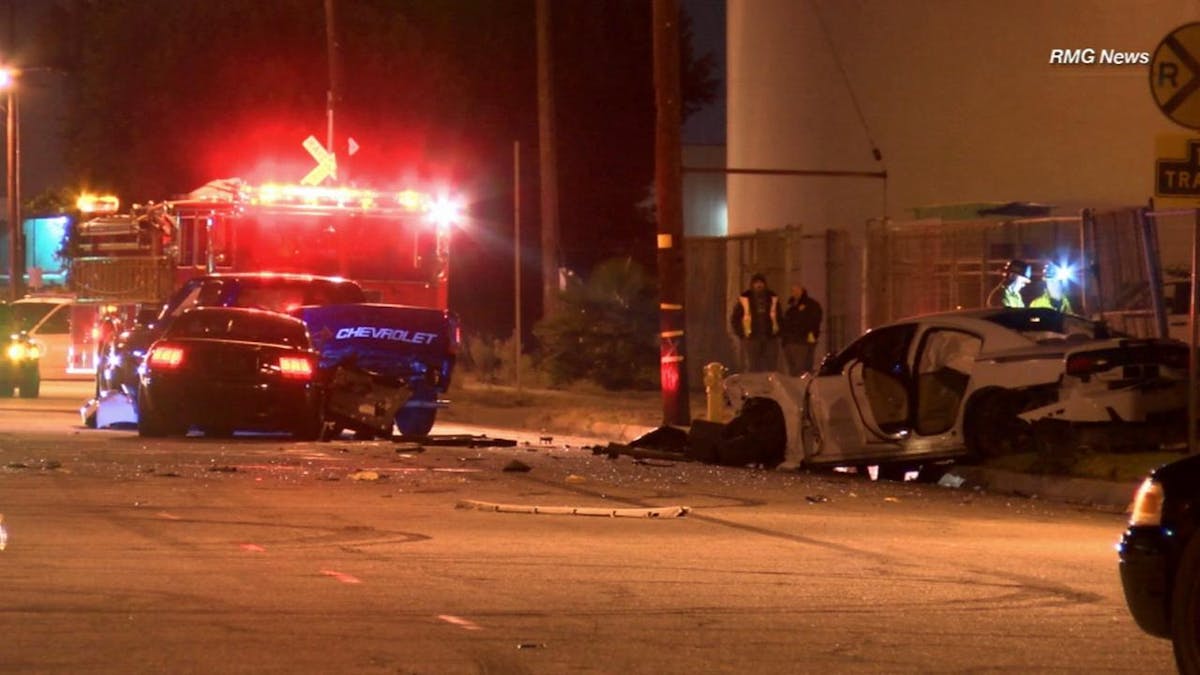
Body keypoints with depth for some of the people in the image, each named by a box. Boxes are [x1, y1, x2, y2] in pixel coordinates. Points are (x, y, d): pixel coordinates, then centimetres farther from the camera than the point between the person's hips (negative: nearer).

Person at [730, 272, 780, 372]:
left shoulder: (772, 298, 9)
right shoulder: (745, 298, 1)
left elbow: (779, 318, 19)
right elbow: (734, 318, 6)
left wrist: (777, 331, 7)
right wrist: (741, 333, -1)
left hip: (770, 338, 3)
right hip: (751, 339, -3)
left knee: (770, 369, 2)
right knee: (752, 370, -3)